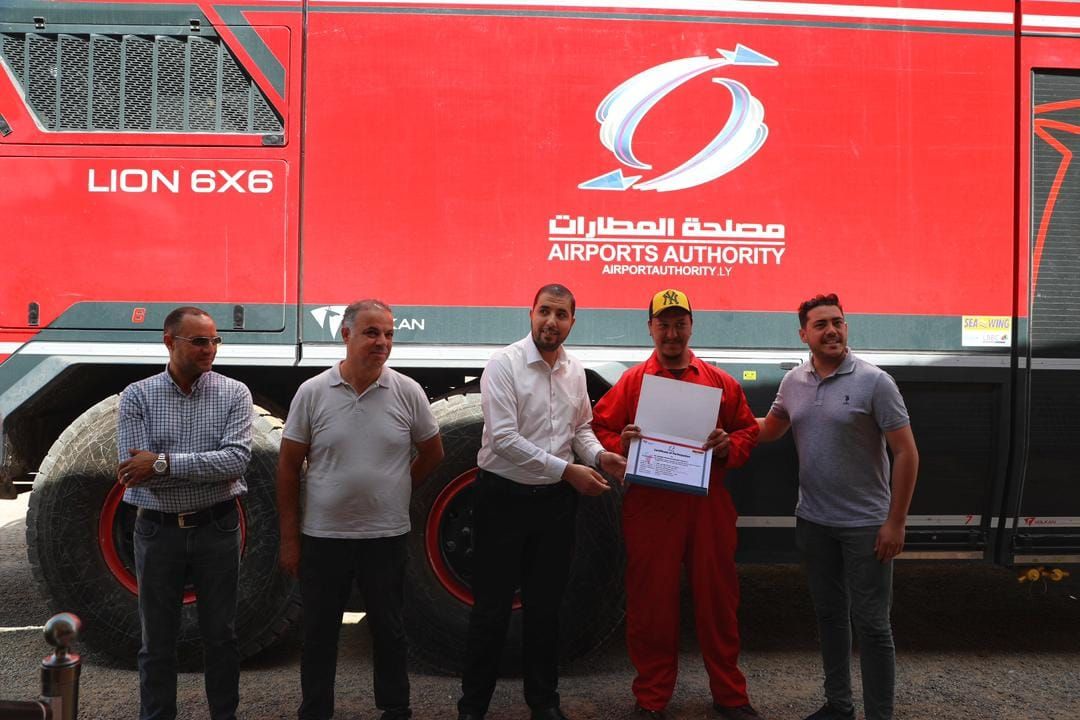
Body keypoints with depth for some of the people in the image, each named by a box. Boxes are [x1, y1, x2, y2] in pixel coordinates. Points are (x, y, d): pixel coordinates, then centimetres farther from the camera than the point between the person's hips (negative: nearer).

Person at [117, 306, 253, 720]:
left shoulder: (234, 394, -2)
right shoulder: (137, 397, -2)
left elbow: (237, 458, -16)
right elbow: (134, 472, -12)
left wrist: (164, 464, -21)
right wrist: (208, 467, -16)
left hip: (217, 528, 0)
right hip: (157, 530, 0)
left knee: (221, 636, 12)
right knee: (157, 642, 13)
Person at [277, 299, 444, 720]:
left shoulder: (407, 392, -5)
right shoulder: (312, 392, -5)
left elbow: (432, 453, 9)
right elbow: (288, 467, -1)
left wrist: (395, 492, 8)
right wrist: (289, 537, -1)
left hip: (387, 536, 0)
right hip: (322, 536, 0)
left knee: (389, 630, 14)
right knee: (319, 633, 13)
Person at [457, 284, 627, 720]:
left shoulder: (575, 372, 6)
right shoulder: (504, 365, -12)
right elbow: (504, 439, -20)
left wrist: (598, 455, -4)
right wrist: (568, 471, -22)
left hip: (555, 502, 5)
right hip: (504, 498, -5)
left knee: (545, 605, 16)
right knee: (492, 607, 5)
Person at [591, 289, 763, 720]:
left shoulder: (720, 381, 9)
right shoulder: (631, 381, 5)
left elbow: (749, 430, 12)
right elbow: (599, 428, 5)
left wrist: (729, 445, -8)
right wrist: (620, 443, -14)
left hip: (709, 509, 2)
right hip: (649, 507, -1)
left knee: (717, 599, 10)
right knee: (651, 604, 6)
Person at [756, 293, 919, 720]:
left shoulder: (874, 382, -12)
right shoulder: (793, 382, 3)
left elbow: (906, 453, -11)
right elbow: (770, 429, 20)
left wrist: (896, 521, -13)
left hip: (865, 524, -5)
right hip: (813, 521, 5)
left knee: (871, 624, 3)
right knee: (829, 616, 17)